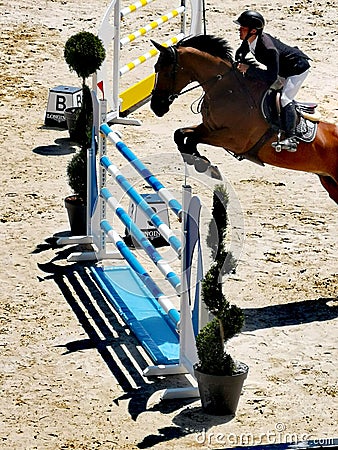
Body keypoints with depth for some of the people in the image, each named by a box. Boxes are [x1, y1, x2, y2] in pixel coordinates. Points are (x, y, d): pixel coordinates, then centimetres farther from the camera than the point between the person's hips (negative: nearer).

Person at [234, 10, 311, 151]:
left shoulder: (268, 49, -40)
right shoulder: (249, 41, -14)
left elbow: (271, 77, -40)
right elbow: (241, 52, 10)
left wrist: (248, 69, -38)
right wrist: (239, 64, -12)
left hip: (299, 67, -10)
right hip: (284, 69, 10)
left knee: (285, 98, -21)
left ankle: (291, 138, -20)